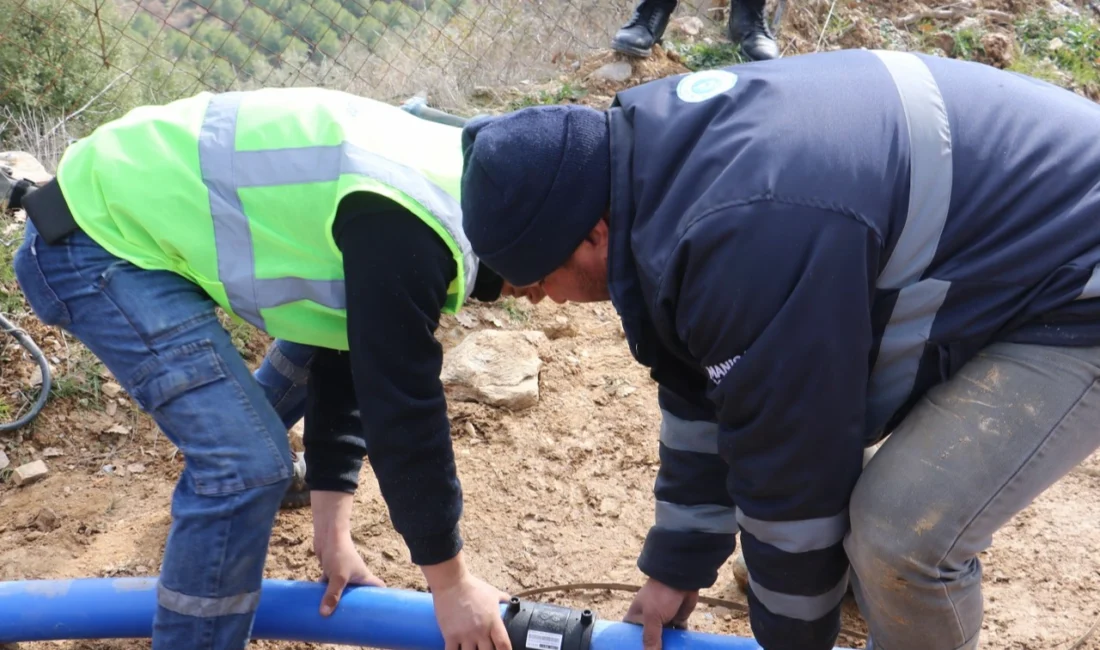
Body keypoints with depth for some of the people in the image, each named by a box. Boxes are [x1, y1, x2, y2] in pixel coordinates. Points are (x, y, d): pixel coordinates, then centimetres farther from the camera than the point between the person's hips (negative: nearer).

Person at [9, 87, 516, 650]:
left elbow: (352, 359, 6)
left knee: (320, 334, 26)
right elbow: (402, 407, -26)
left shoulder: (449, 182, 1)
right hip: (97, 238, -10)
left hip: (146, 199, 10)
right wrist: (450, 583, -15)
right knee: (247, 466, -18)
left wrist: (333, 526, 6)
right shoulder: (407, 225, -30)